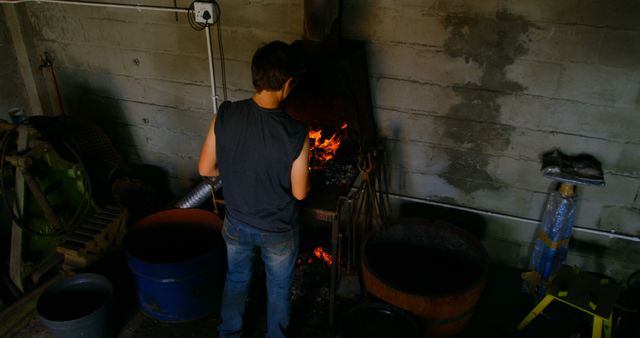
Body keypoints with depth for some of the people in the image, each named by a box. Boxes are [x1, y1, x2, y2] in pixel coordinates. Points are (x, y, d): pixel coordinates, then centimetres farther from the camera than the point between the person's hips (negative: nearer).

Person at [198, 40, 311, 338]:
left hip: (236, 224, 3)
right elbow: (300, 193, -17)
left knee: (236, 279, 30)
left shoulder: (224, 116, -20)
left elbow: (205, 169, -9)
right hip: (278, 231, -3)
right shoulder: (296, 134, -30)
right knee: (279, 288, 25)